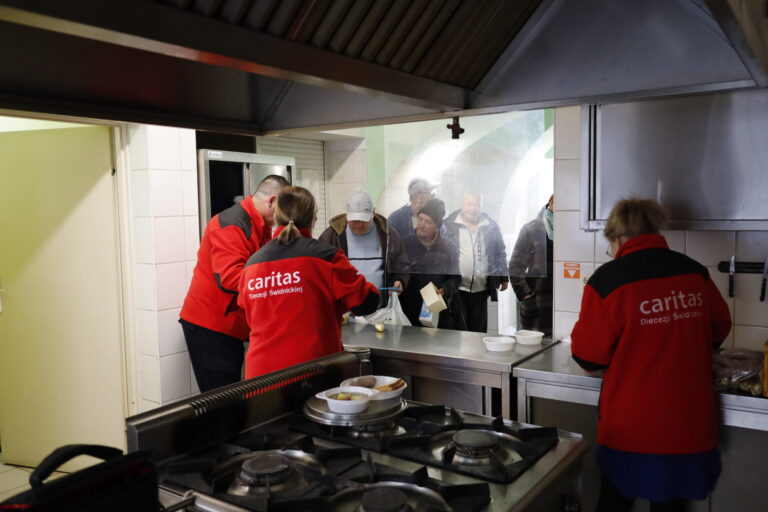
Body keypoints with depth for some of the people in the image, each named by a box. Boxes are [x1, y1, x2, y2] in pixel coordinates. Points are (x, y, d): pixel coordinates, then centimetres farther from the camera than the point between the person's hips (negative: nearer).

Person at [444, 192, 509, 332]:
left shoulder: (491, 227, 8)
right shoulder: (449, 225, 0)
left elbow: (500, 253, 15)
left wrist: (503, 277, 12)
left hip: (481, 289, 2)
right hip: (456, 289, -2)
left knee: (479, 330, 9)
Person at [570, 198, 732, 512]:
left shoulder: (608, 279, -15)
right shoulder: (695, 273, -1)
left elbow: (587, 356, -11)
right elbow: (719, 329, 16)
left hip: (630, 428, -4)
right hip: (688, 426, 4)